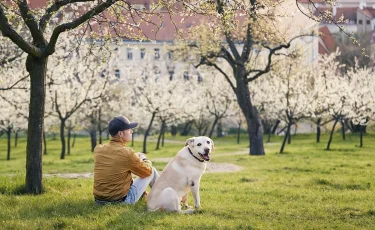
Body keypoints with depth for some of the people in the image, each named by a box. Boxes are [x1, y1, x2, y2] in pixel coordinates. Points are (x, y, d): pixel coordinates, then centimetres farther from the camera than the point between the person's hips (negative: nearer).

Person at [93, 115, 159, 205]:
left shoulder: (98, 149, -3)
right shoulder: (127, 153, -19)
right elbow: (147, 171, -3)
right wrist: (144, 159, 18)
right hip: (122, 200, -5)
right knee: (152, 171, 13)